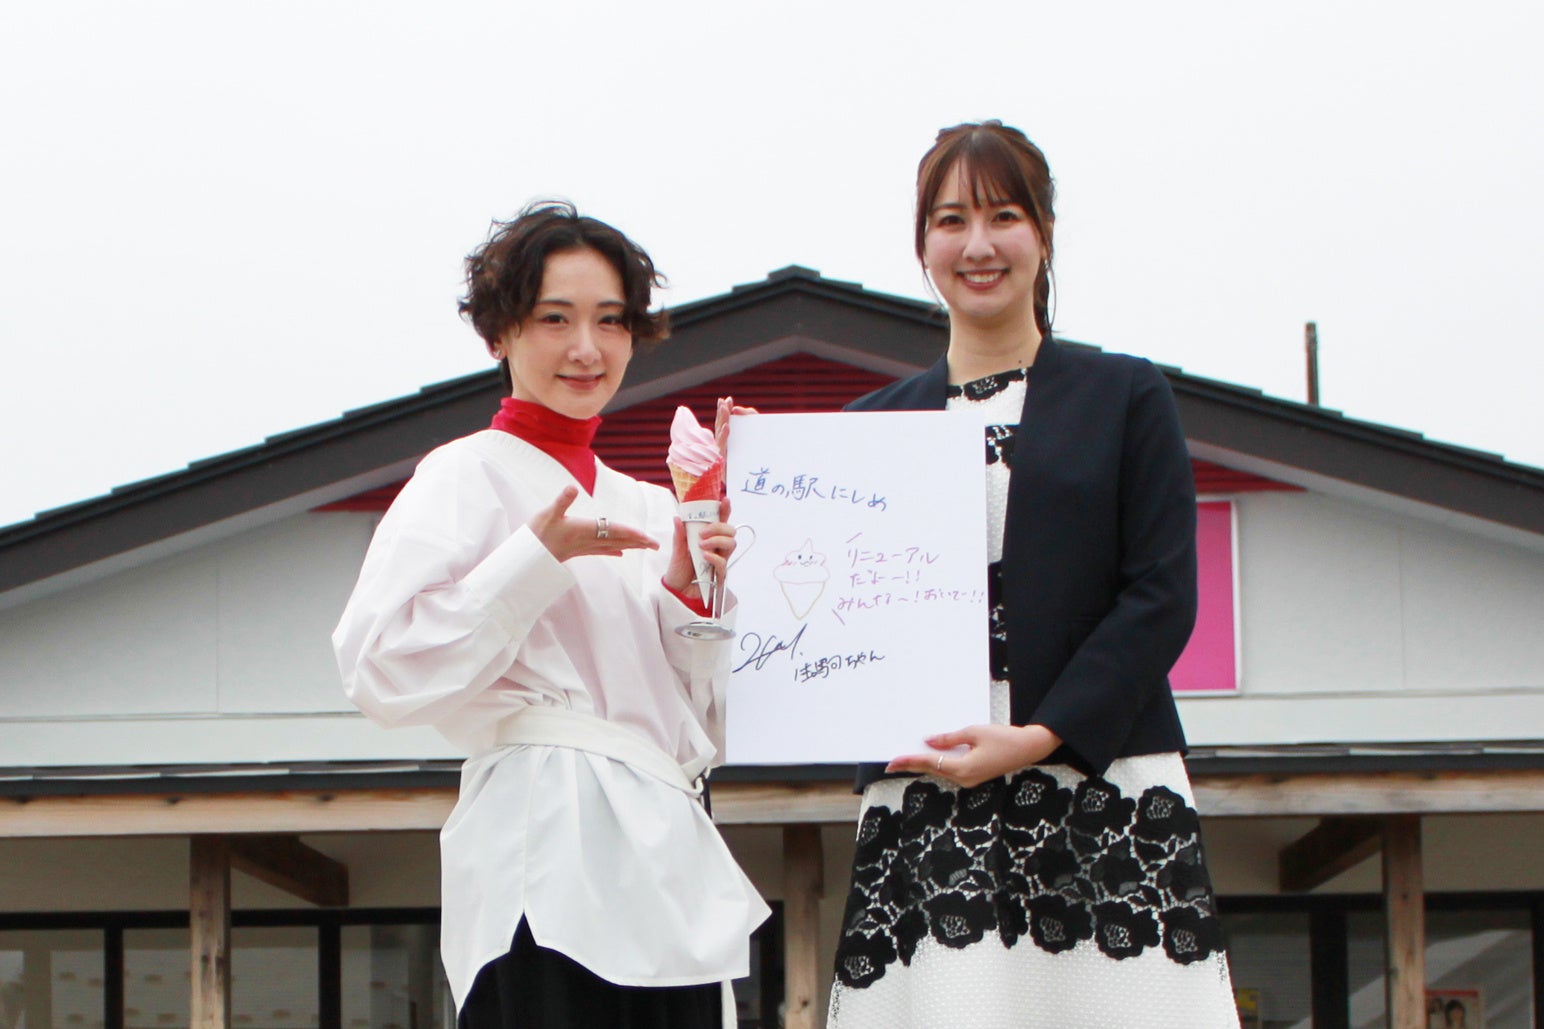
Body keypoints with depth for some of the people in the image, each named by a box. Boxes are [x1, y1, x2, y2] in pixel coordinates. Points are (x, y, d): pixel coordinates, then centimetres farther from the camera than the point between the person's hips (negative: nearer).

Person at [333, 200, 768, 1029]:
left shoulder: (646, 508, 22)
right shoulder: (468, 478, 2)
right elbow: (382, 668, -11)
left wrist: (686, 594, 4)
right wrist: (538, 557, -14)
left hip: (667, 861, 7)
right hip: (547, 854, -7)